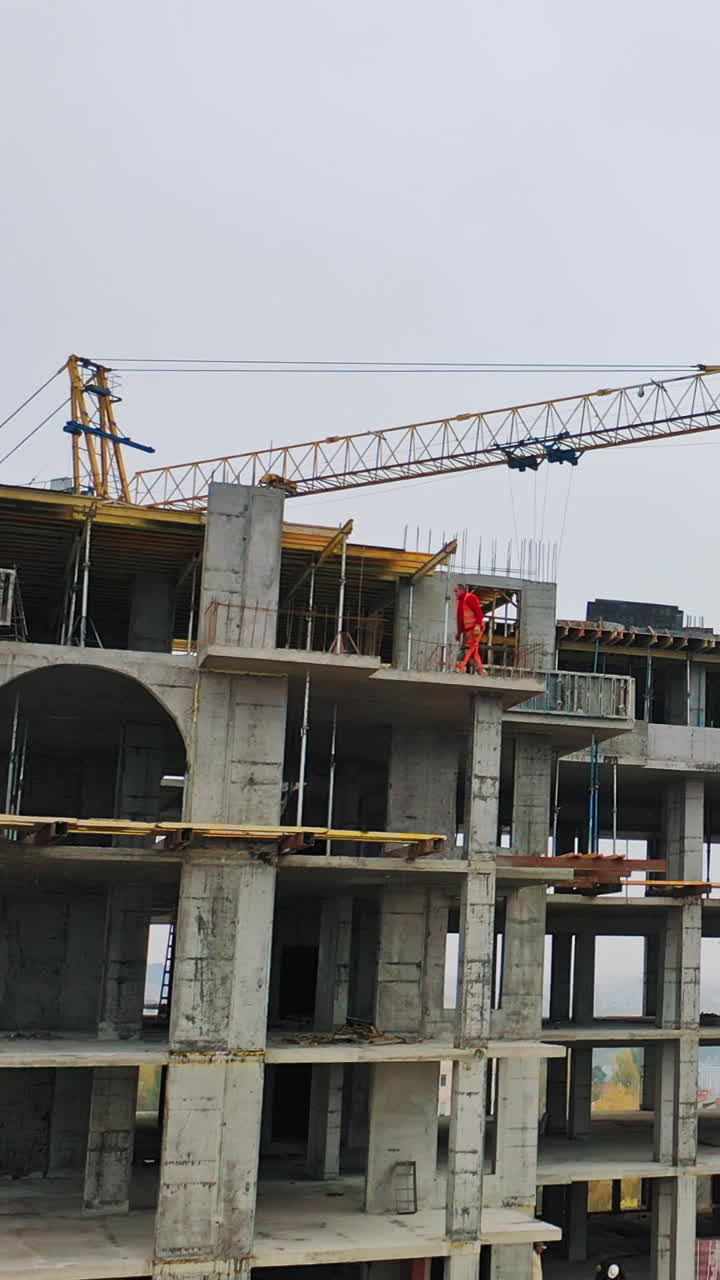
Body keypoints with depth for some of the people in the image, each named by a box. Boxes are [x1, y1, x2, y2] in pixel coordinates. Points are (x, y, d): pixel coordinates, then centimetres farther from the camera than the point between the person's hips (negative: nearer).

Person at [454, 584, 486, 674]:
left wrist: (477, 626, -25)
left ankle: (461, 667, -26)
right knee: (473, 650, 8)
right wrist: (458, 632, 23)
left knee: (469, 647, -17)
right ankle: (480, 669, 10)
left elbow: (479, 612, -17)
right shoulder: (460, 601, 20)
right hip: (467, 629, 10)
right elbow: (459, 618, 25)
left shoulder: (470, 598, -9)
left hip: (475, 628, -10)